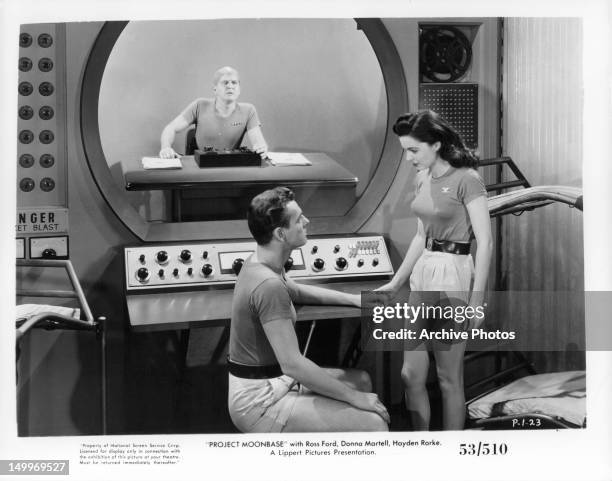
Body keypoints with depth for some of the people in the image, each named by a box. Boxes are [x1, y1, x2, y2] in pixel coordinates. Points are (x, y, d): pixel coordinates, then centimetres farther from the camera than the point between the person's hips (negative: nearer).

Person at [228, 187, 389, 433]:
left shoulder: (259, 263, 5)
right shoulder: (269, 286, -27)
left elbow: (294, 290, 28)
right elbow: (292, 364, -30)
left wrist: (352, 298, 20)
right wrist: (354, 397, -21)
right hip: (260, 403, -10)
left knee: (361, 380, 20)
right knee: (374, 423, -16)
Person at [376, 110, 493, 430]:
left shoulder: (465, 179, -13)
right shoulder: (423, 177, 10)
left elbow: (485, 242, -16)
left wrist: (477, 300, -18)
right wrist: (396, 282, 19)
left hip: (453, 275, -8)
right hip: (422, 272, 8)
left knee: (449, 379, 3)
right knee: (411, 374, 10)